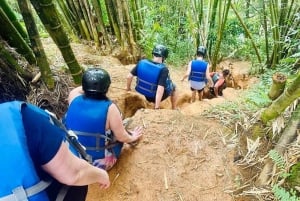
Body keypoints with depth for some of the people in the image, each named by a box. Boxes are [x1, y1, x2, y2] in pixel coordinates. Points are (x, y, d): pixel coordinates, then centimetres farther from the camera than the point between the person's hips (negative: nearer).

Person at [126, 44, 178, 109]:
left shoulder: (142, 62, -14)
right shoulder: (163, 69, -27)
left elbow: (129, 76, -10)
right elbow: (160, 89, -32)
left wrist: (128, 88, 7)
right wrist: (157, 107, -27)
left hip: (144, 94, 4)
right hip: (156, 96, -4)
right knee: (173, 87, 22)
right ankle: (174, 109, 34)